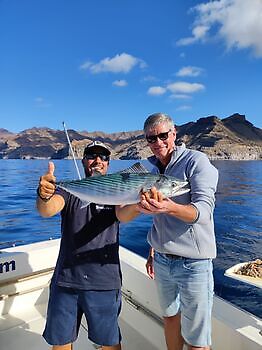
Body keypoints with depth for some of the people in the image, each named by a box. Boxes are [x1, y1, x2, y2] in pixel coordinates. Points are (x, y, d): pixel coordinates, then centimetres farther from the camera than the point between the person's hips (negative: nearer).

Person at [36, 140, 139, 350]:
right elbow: (47, 211, -17)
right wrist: (44, 196, -41)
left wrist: (137, 206, -42)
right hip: (66, 279, 1)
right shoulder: (70, 190, 1)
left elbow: (123, 215, -18)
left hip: (104, 283, 0)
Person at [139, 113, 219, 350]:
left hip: (193, 263, -6)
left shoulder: (196, 161, -12)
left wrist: (169, 207, -44)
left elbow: (203, 210, -25)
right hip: (161, 260, 6)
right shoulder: (153, 169, 9)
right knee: (170, 317, 22)